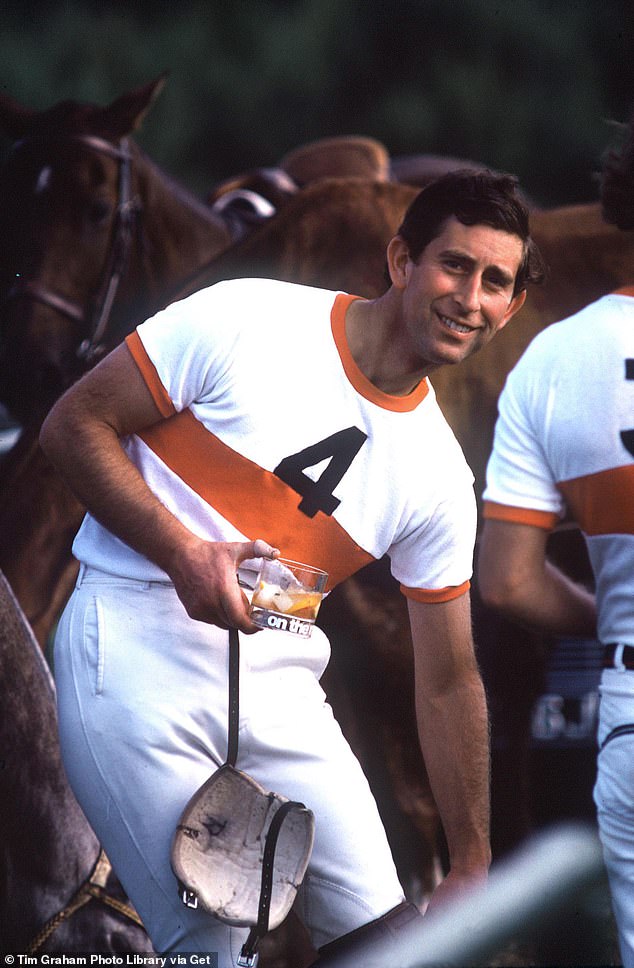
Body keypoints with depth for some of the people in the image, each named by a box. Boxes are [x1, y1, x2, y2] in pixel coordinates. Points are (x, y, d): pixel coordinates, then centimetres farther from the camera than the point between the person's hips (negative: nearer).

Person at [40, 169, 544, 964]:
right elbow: (74, 424, -6)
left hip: (278, 679, 6)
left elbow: (448, 682, 11)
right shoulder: (247, 323, -9)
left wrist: (471, 868, 11)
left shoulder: (438, 479, 5)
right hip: (138, 651, -5)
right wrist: (183, 554, -19)